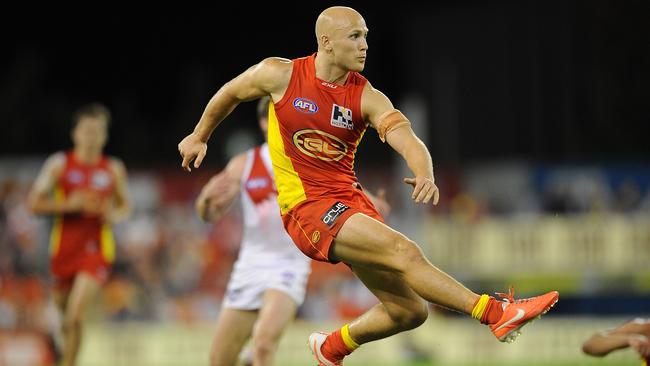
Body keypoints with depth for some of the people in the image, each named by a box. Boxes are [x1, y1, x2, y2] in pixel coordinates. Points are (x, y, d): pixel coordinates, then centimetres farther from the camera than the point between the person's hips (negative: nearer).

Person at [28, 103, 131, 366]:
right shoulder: (59, 164, -1)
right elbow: (34, 203, -4)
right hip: (64, 247, 1)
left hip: (97, 250, -1)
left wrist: (115, 215, -6)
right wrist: (70, 205, -17)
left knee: (76, 314, -19)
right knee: (64, 311, 14)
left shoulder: (114, 169, 4)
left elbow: (125, 205, 18)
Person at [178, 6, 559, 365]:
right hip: (306, 206, -5)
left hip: (351, 201, 5)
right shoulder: (281, 75, -6)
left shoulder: (367, 98, -3)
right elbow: (231, 93, 13)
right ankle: (495, 313, -31)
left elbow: (407, 139, -20)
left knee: (409, 311, 4)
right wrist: (199, 137, 26)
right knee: (403, 251, -25)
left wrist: (425, 174, -41)